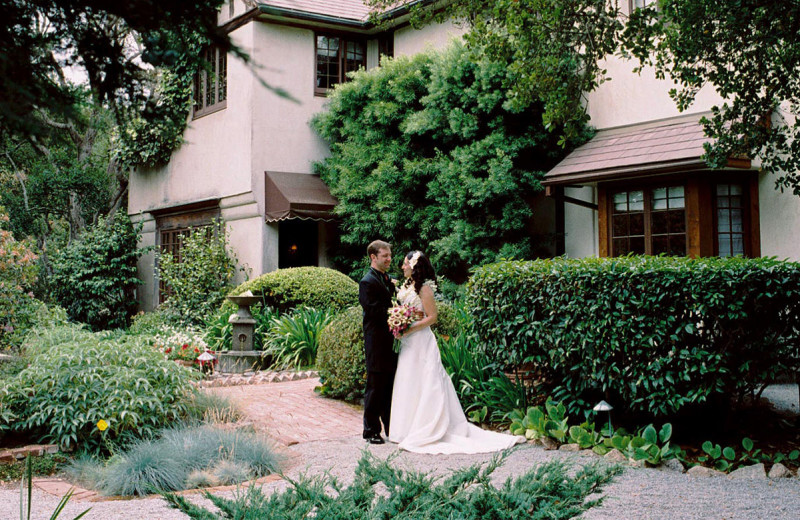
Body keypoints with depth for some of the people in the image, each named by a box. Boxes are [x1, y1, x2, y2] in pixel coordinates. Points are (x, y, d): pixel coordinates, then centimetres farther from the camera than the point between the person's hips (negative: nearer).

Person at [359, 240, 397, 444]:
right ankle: (371, 430, 8)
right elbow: (373, 311, -18)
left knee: (390, 386, 13)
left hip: (391, 341, 8)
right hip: (377, 342, -8)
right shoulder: (367, 282, -11)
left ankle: (391, 428, 22)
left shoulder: (389, 280, 16)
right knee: (375, 387, -1)